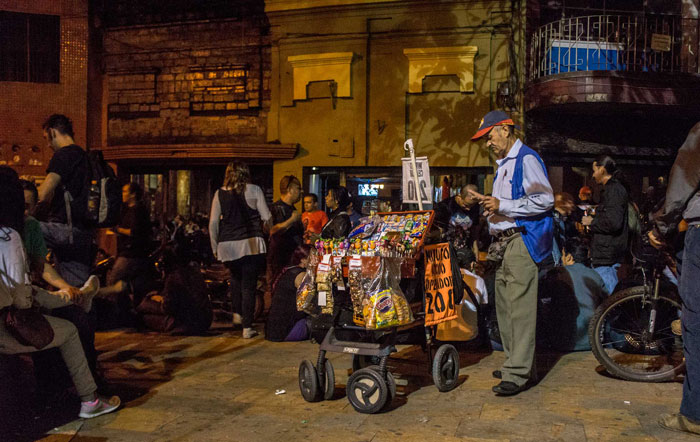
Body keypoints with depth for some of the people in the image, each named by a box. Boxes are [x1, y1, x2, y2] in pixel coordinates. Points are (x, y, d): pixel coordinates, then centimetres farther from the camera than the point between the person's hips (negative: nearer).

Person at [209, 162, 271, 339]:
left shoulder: (219, 194, 6)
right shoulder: (254, 190, 0)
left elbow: (213, 223, 5)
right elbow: (266, 217, 0)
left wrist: (215, 247, 14)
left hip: (227, 244, 3)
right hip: (251, 243, -3)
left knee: (236, 278, 27)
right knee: (249, 284, 1)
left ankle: (237, 314, 28)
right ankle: (247, 327, 0)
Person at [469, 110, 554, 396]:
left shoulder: (526, 159, -7)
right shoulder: (504, 164, 23)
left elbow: (545, 199, -16)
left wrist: (502, 206, -16)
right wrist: (487, 202, 13)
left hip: (522, 240, -10)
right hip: (504, 243, 10)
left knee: (520, 307, -12)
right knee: (504, 307, 10)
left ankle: (518, 373, -11)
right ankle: (515, 363, 18)